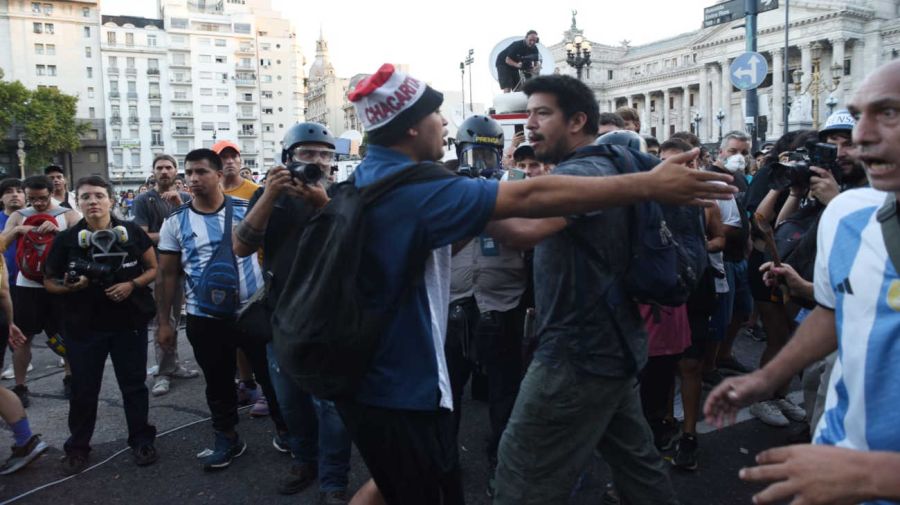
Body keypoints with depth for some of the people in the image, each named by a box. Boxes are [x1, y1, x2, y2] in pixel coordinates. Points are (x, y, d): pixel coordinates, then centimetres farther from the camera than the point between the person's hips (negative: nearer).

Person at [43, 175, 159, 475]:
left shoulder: (132, 233, -4)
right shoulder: (66, 239, -3)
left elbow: (155, 268, 3)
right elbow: (49, 281, 5)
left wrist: (132, 285, -15)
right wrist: (69, 286, -17)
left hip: (130, 322, 0)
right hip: (83, 326, 1)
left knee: (134, 384, 9)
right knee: (83, 389, 9)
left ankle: (141, 440, 23)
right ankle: (78, 447, 27)